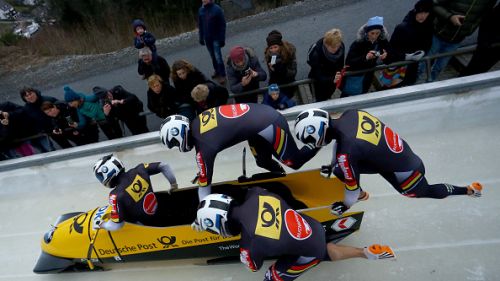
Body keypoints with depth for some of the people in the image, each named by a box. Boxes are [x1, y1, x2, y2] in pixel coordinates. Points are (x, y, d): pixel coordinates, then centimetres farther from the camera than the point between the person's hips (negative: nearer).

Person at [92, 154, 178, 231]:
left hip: (149, 225, -6)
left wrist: (101, 224, 2)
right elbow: (164, 166, -1)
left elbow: (115, 226, -19)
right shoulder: (139, 170, -11)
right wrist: (173, 184, 12)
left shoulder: (117, 194, -25)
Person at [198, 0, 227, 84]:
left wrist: (222, 39, -14)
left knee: (218, 57, -5)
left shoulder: (217, 9, -13)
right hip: (207, 38, 4)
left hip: (216, 38, -4)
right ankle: (216, 70, 34)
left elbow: (222, 25, -12)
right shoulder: (201, 10, 1)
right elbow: (200, 25, 8)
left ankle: (222, 75, 6)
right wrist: (201, 38, 7)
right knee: (213, 56, 16)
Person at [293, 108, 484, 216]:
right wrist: (333, 165, 9)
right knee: (341, 168, 5)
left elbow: (352, 185, -19)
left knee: (425, 192, 26)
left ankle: (467, 191, 47)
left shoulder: (346, 152, -36)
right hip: (400, 150, 7)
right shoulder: (349, 114, -17)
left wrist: (345, 206, 0)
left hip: (403, 170, -7)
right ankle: (361, 194, 31)